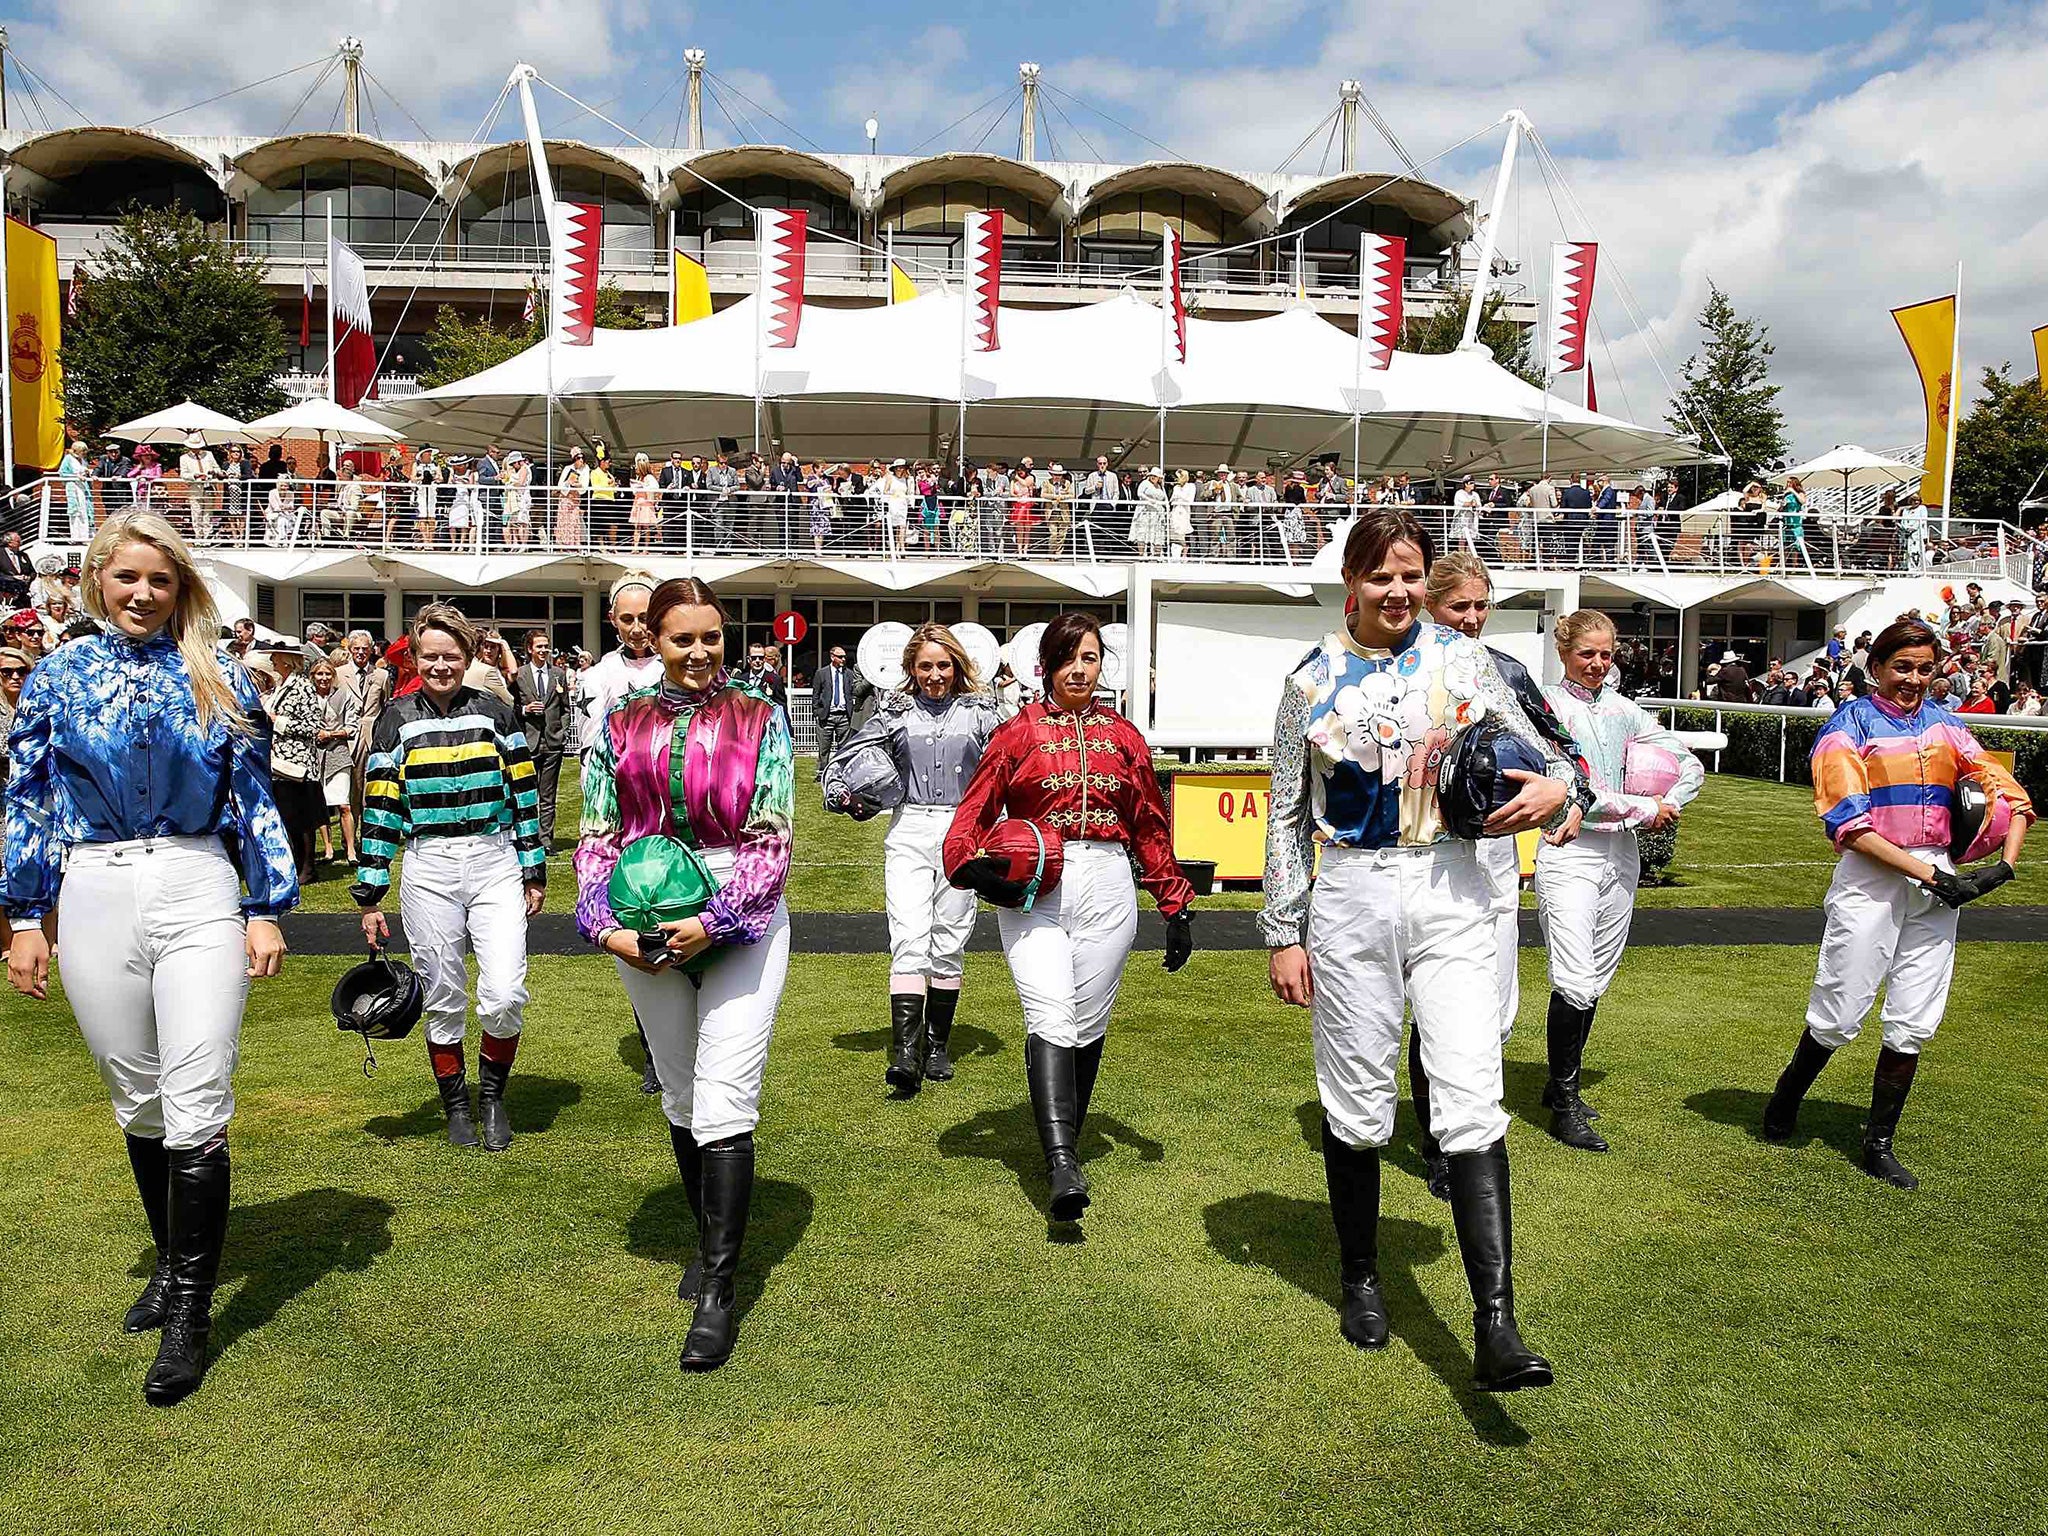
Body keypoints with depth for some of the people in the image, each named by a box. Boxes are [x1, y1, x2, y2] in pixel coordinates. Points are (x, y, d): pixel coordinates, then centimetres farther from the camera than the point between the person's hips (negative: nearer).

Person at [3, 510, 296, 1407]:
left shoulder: (218, 679, 5)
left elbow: (255, 800, 4)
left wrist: (266, 911, -1)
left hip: (198, 891, -2)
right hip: (95, 896, 2)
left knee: (196, 1106, -5)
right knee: (136, 1099, 13)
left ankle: (189, 1314, 5)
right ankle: (171, 1261, 33)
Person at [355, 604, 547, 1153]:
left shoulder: (496, 714, 4)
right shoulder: (396, 722, 4)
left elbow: (523, 796, 7)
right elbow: (378, 810, 3)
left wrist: (534, 870, 5)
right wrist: (369, 896, 2)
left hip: (496, 865, 0)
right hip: (428, 871, 1)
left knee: (505, 995, -10)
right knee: (443, 1000, 7)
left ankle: (493, 1093, 16)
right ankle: (456, 1104, 27)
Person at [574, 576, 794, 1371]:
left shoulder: (760, 719, -2)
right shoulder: (621, 724, 5)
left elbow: (773, 841, -7)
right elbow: (597, 836, 4)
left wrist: (715, 921, -18)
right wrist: (605, 925, -11)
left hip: (742, 924, -3)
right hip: (646, 931, 4)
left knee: (726, 1104, -10)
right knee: (681, 1098, 16)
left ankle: (717, 1292, -3)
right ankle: (711, 1242, 35)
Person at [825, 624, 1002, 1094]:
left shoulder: (980, 711, 7)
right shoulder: (895, 712, 9)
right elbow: (844, 756, 17)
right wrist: (845, 796, 2)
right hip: (908, 833, 0)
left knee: (949, 944, 6)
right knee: (908, 940, -11)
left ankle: (937, 1045, 19)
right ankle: (905, 1052, -17)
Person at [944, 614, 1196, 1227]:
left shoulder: (1123, 736, 11)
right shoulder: (1018, 733, 5)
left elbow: (1149, 827, 15)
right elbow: (975, 810, 5)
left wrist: (1176, 904, 13)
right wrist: (971, 863, -15)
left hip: (1106, 889, 3)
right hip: (1033, 892, -3)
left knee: (1087, 1023, 8)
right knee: (1049, 1019, -16)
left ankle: (1066, 1143, 24)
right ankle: (1061, 1165, -21)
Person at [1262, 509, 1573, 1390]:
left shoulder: (1462, 661, 4)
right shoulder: (1314, 680, 2)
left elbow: (1539, 753, 12)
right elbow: (1287, 815, 5)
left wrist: (1555, 788, -13)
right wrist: (1283, 934, 3)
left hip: (1451, 895, 0)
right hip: (1350, 897, 0)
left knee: (1473, 1101, -9)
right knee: (1356, 1105, 8)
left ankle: (1496, 1328, -7)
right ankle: (1361, 1279, 29)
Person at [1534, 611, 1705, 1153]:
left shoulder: (1622, 709, 13)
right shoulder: (1549, 705, -4)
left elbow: (1690, 766, 17)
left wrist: (1668, 809, -1)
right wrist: (1646, 808, -9)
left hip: (1621, 854, 6)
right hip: (1570, 852, -6)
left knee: (1597, 981, 10)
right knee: (1576, 984, -14)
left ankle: (1560, 1085, 25)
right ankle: (1565, 1104, 0)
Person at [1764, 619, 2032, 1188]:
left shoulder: (1944, 724, 13)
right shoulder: (1850, 724, -3)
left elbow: (2009, 794, 11)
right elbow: (1849, 823, -13)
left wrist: (2005, 864, -5)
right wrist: (1926, 872, -16)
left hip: (1936, 878, 5)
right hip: (1870, 878, -5)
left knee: (1913, 1023, 6)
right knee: (1839, 1016, -4)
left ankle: (1879, 1144, 17)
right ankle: (1785, 1099, 22)